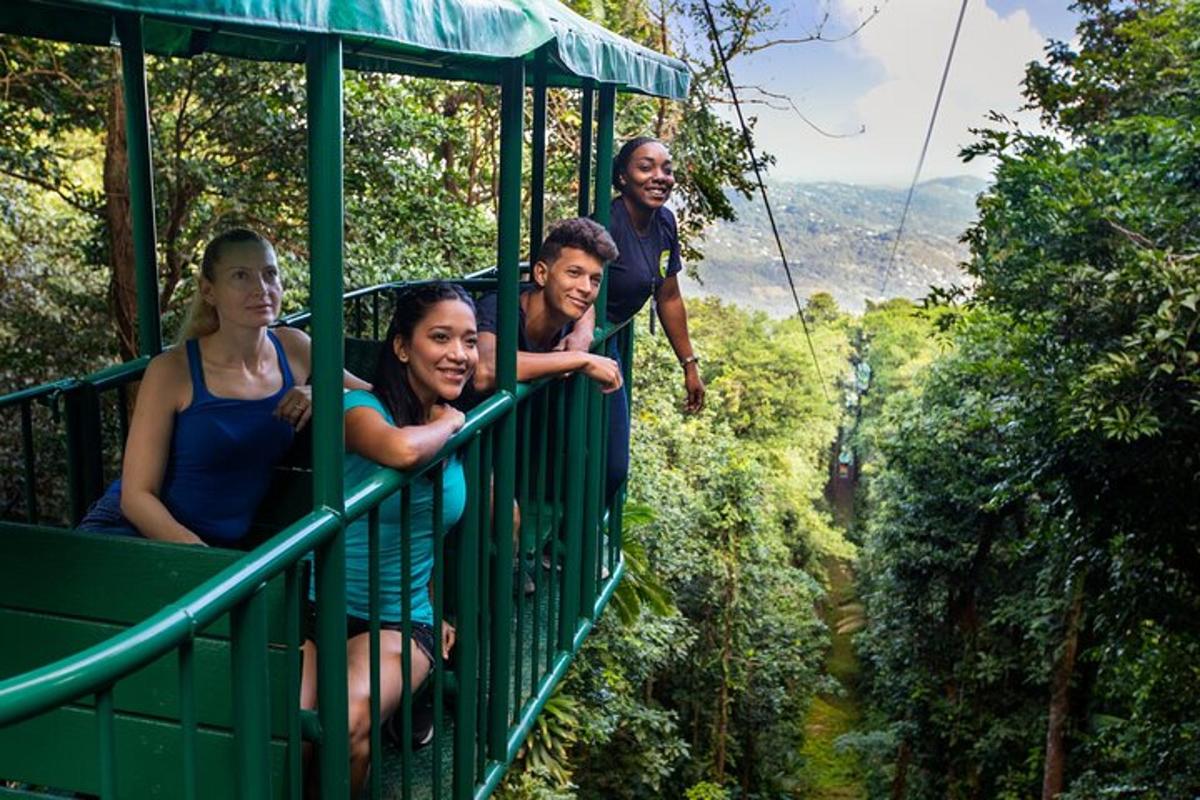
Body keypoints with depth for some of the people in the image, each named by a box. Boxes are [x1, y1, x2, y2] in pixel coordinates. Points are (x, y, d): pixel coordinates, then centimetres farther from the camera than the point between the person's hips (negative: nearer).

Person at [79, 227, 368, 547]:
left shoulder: (292, 349, 0)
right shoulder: (172, 371, -11)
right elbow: (136, 495, -12)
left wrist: (322, 395, -11)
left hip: (226, 543, 5)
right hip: (131, 529, -5)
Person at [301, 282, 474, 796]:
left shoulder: (462, 431, 8)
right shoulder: (363, 408, -12)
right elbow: (402, 449, -37)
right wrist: (448, 424, -16)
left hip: (403, 621, 4)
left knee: (351, 725, -27)